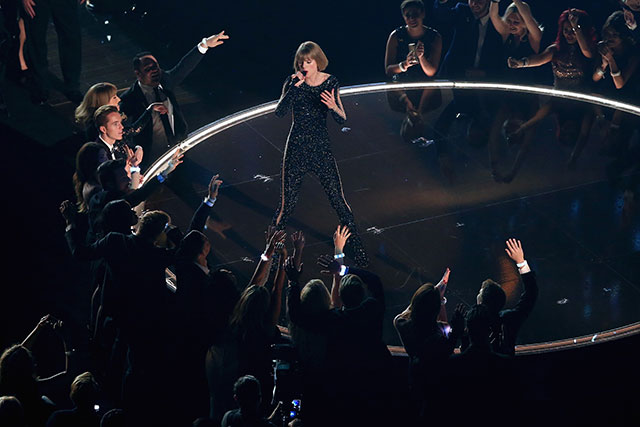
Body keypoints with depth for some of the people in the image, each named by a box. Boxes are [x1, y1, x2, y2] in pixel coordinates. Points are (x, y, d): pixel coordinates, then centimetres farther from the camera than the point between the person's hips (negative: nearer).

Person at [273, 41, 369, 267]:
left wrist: (333, 107, -25)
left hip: (322, 148, 1)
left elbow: (342, 119, -3)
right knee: (288, 204, 1)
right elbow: (279, 112, -17)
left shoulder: (330, 83, -1)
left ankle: (357, 248, 11)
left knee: (338, 200, -2)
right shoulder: (293, 82, -4)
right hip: (297, 148, -1)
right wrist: (294, 87, -25)